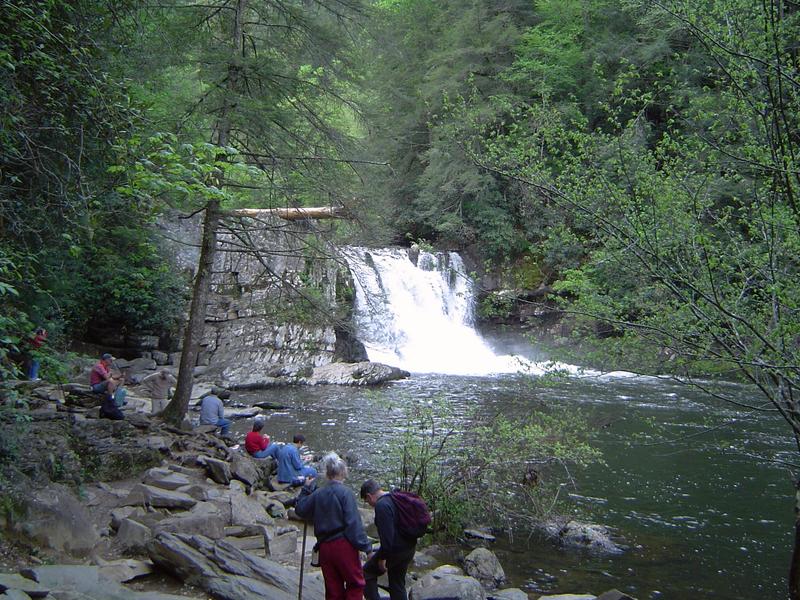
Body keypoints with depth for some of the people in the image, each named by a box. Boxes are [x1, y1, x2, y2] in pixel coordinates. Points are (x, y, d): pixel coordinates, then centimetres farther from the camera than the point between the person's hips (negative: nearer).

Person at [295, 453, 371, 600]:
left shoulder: (317, 494, 7)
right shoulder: (345, 492, -8)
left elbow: (300, 509, 19)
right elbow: (354, 522, -13)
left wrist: (306, 489, 27)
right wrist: (365, 546, -10)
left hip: (324, 547, 5)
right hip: (343, 545, -5)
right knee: (356, 584, 5)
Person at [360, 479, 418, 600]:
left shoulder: (381, 505, -19)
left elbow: (386, 535, -25)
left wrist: (383, 557, -17)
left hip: (395, 550, -9)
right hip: (409, 549, 9)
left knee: (367, 573, 7)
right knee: (398, 584, 17)